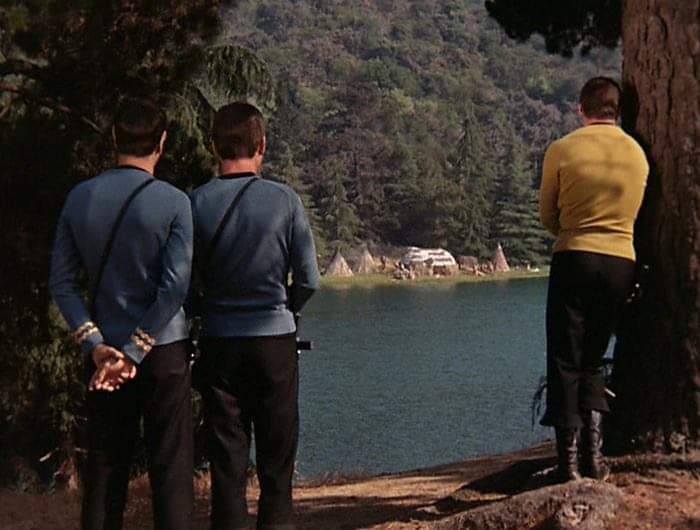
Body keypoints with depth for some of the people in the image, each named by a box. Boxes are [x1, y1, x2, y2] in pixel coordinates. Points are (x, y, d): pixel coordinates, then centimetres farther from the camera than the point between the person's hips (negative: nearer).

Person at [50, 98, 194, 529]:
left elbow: (62, 281, 0)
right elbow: (175, 287, -15)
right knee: (171, 465, 1)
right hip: (163, 348, -4)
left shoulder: (79, 198, 2)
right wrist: (134, 351, -12)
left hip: (104, 350, 4)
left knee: (104, 463, 11)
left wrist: (96, 345, -4)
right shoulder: (173, 203, -10)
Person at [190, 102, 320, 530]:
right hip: (275, 340, -1)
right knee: (277, 456, 9)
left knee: (227, 458, 8)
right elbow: (309, 280, -5)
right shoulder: (285, 200, -8)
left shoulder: (197, 204, -5)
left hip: (218, 343, 1)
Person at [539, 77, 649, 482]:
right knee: (593, 361, 15)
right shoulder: (638, 154, 7)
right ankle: (593, 454, 6)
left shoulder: (562, 151, -2)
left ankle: (569, 462, -3)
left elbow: (548, 216, 7)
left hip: (574, 260, -3)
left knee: (565, 363, 2)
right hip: (622, 263, 3)